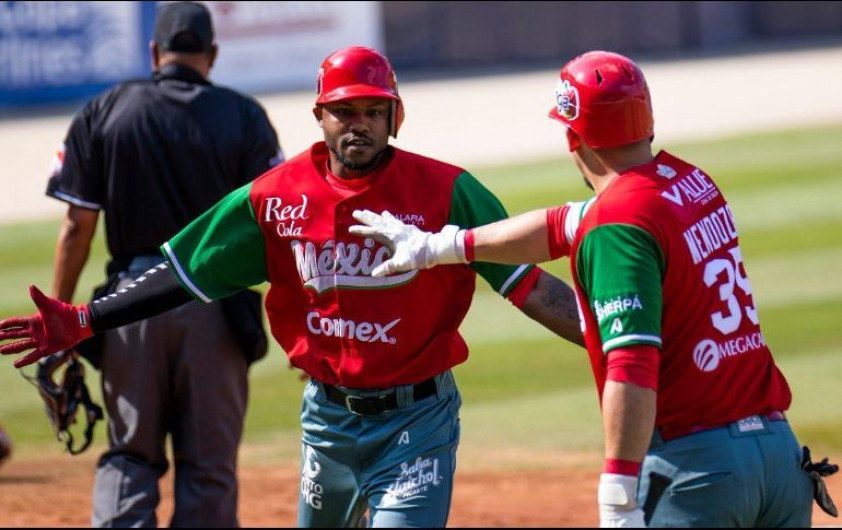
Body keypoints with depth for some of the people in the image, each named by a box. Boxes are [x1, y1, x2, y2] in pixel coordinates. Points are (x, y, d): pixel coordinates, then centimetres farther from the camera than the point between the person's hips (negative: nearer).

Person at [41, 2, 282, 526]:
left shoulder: (102, 112, 3)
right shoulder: (244, 116, 1)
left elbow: (78, 226, 0)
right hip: (215, 306, -1)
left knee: (128, 456, 10)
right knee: (209, 465, 6)